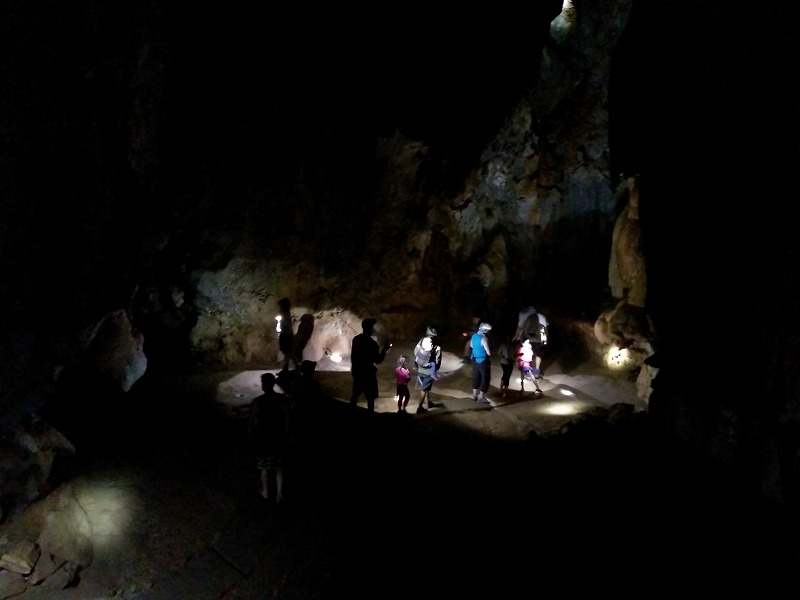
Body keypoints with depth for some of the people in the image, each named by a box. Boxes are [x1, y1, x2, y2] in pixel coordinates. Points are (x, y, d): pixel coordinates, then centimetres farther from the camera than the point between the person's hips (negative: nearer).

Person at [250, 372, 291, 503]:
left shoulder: (257, 401, -18)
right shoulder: (282, 399, -12)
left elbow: (254, 423, -11)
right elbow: (287, 420, -8)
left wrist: (252, 437, 6)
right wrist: (285, 437, 5)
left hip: (263, 439, -2)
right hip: (279, 438, 2)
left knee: (265, 467, 17)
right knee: (279, 467, 18)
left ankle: (265, 492, 33)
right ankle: (279, 493, 20)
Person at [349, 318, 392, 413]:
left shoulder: (355, 339, 0)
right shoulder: (372, 343, -20)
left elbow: (352, 356, 8)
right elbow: (377, 361, -16)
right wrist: (385, 349, -9)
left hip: (357, 371, 7)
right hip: (368, 373, -7)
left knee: (355, 394, 20)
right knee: (371, 397, 4)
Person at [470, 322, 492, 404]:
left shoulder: (474, 336, 2)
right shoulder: (484, 338, -24)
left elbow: (471, 345, 20)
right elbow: (488, 352, -22)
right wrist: (490, 356, -2)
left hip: (475, 360, 8)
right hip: (483, 361, -8)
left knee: (476, 377, 17)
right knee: (485, 378, 5)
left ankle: (475, 395, 26)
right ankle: (481, 397, 8)